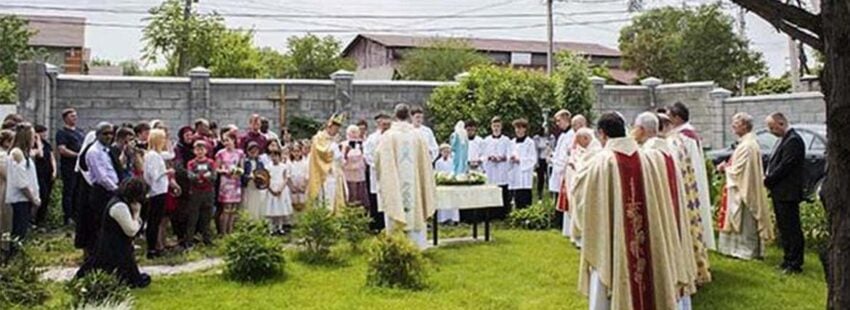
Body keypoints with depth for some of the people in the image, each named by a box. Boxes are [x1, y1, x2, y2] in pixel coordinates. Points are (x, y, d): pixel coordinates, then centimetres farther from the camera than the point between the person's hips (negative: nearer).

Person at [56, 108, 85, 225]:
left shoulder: (79, 132, 19)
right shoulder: (62, 132, -5)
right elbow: (62, 150, -16)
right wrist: (78, 155, -17)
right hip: (69, 167, -7)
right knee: (68, 192, -2)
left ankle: (75, 215, 19)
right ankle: (67, 218, 3)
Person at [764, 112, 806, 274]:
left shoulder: (793, 140, -17)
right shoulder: (784, 139, 15)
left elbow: (785, 166, -21)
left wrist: (768, 180, -12)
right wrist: (767, 176, 4)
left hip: (788, 193, -10)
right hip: (779, 193, 10)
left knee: (791, 228, -3)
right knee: (784, 228, 16)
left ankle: (795, 264, 3)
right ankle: (788, 260, 25)